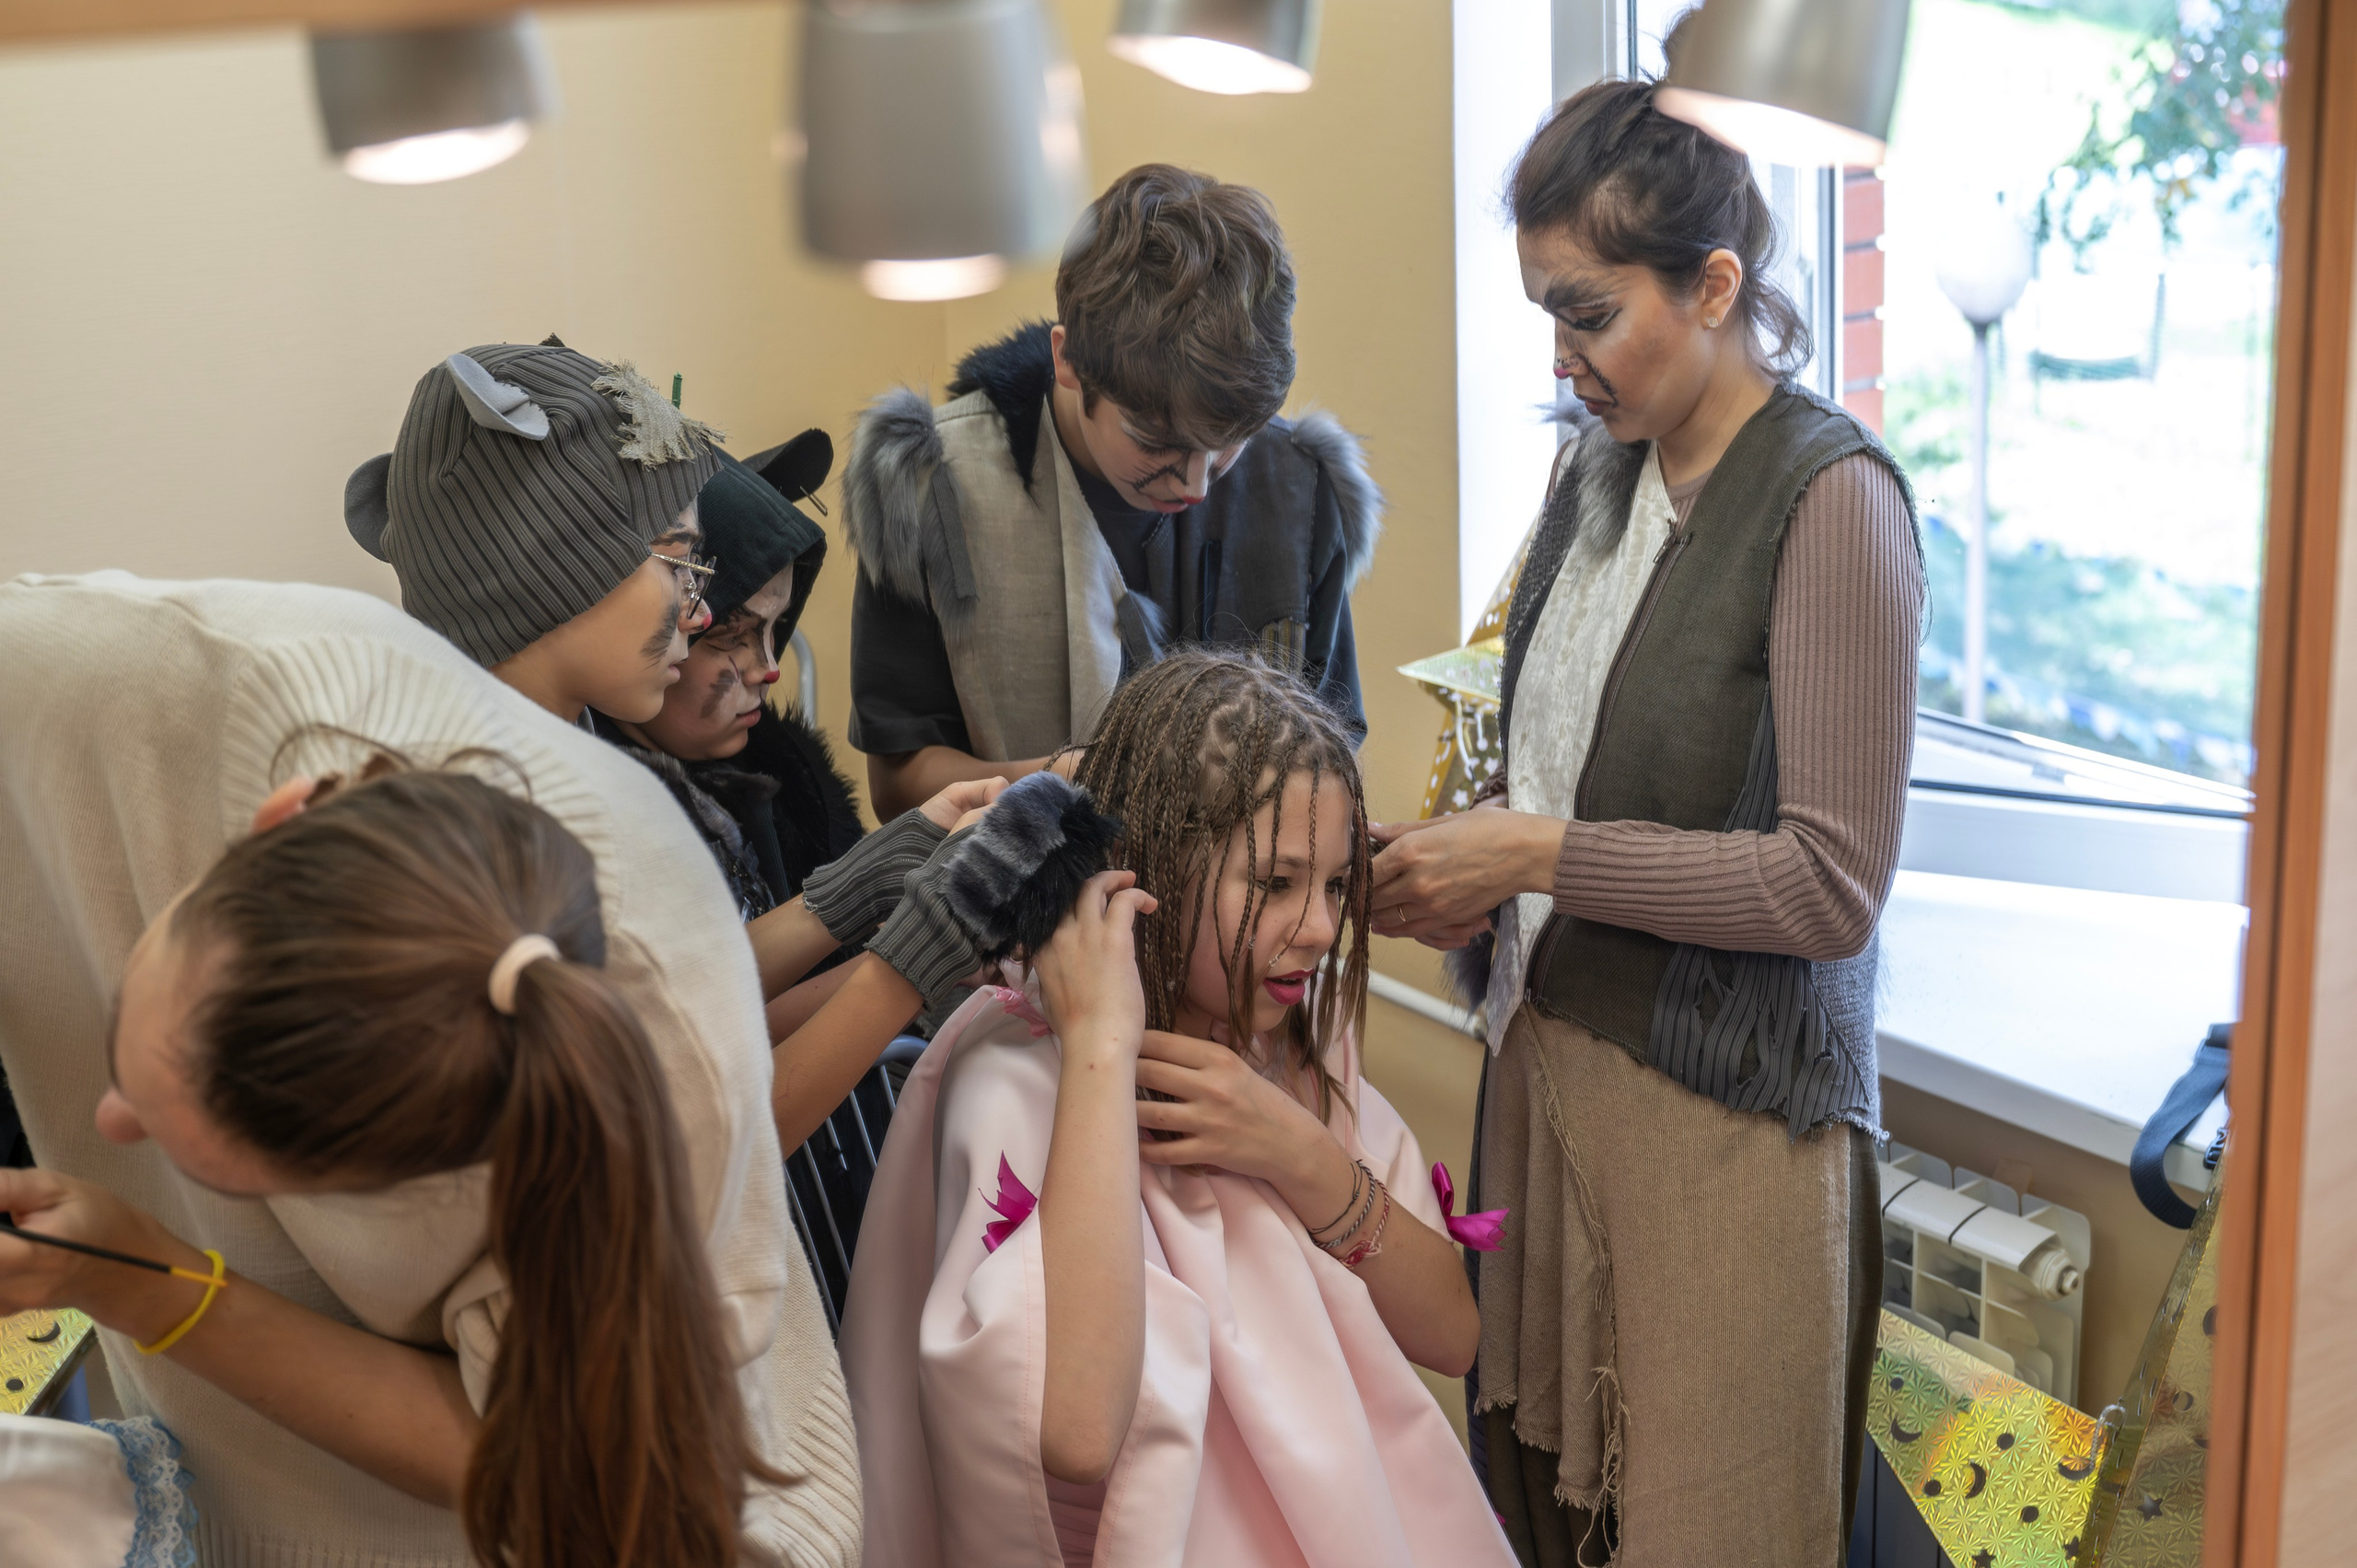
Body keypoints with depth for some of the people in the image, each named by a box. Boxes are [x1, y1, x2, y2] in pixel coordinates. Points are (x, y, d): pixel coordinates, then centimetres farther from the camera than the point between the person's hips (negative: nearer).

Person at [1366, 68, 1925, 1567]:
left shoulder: (1832, 497, -14)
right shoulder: (1601, 469, 9)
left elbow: (1832, 884, -17)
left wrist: (1535, 855, -17)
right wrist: (1462, 845, -1)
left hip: (1719, 1106, -6)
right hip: (1548, 1054, 7)